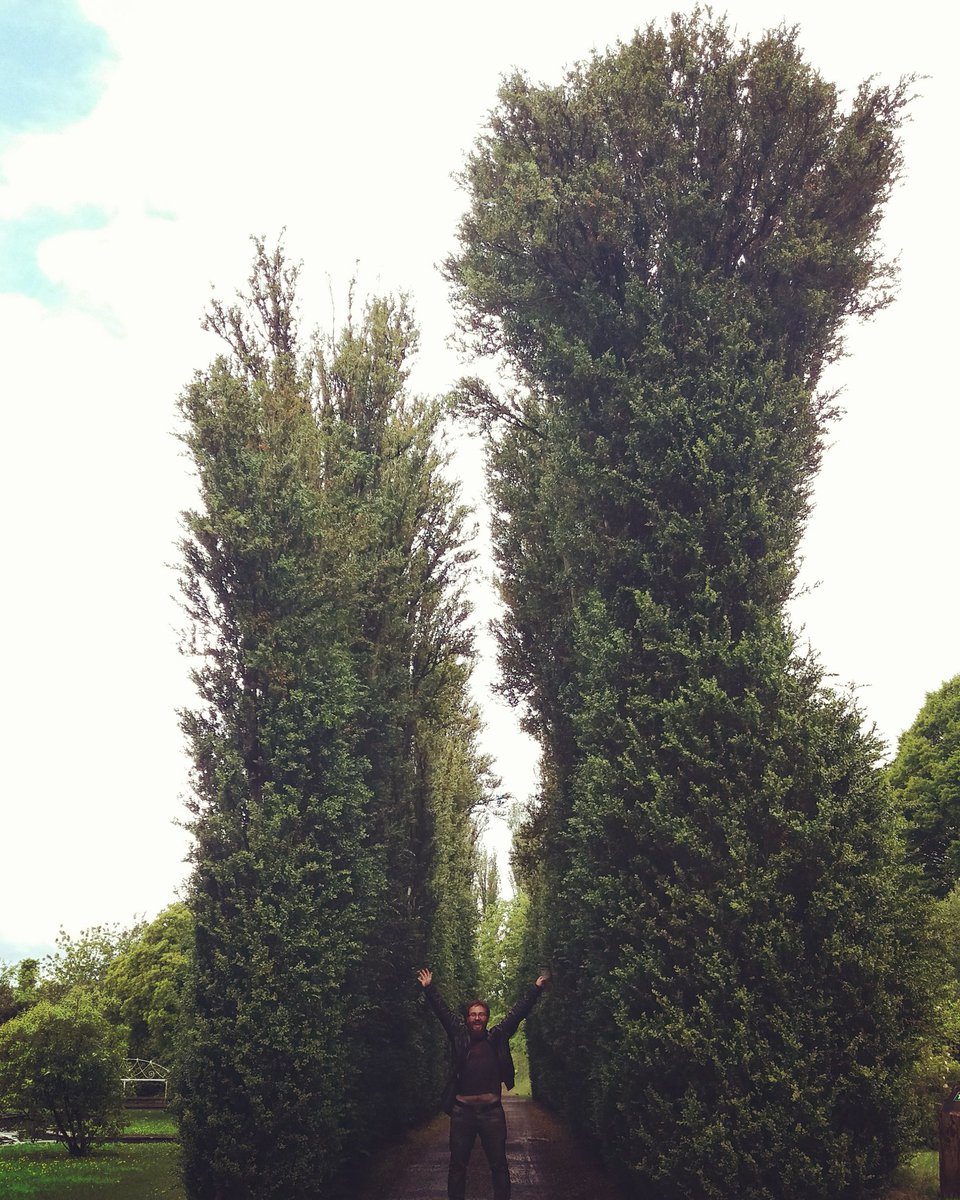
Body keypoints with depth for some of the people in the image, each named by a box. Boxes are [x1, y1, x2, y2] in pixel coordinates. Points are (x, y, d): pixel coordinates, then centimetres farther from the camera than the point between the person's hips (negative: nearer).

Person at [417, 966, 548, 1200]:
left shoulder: (497, 1036, 6)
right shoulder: (459, 1035, 5)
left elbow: (517, 1012, 4)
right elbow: (442, 1011, 4)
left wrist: (535, 989, -1)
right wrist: (429, 989, -2)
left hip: (491, 1110, 0)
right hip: (462, 1110, 0)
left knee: (499, 1164, 6)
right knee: (457, 1164, 8)